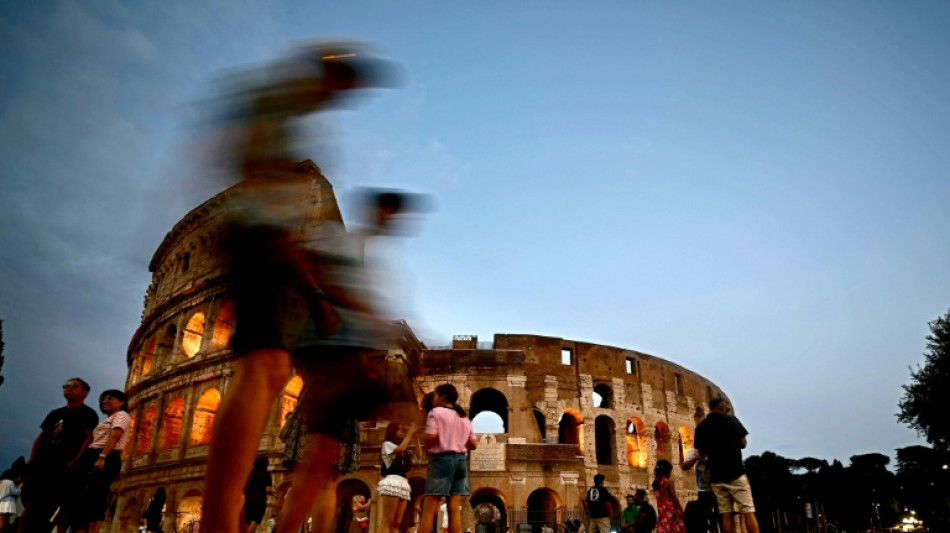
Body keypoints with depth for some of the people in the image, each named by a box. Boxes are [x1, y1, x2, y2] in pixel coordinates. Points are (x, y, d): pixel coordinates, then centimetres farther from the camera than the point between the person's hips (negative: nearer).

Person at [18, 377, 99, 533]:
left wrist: (75, 461, -18)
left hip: (64, 467, -6)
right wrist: (32, 459, 4)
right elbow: (41, 437, 19)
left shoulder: (87, 413, 3)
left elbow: (89, 438, -7)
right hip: (41, 464, 6)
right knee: (29, 505, 1)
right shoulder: (55, 413, 23)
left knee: (48, 508, -11)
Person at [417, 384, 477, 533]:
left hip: (441, 459, -6)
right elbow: (473, 444, 13)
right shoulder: (464, 417, 16)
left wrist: (427, 449, 3)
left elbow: (431, 437, -16)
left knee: (429, 509, -5)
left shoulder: (436, 412, -3)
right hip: (460, 460, 6)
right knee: (454, 508, 4)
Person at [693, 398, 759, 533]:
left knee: (726, 514, 4)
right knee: (748, 512, -2)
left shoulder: (701, 427, 8)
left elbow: (701, 452, 11)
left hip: (716, 476, 4)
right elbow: (743, 444, 1)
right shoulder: (731, 420, -3)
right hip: (736, 472, -4)